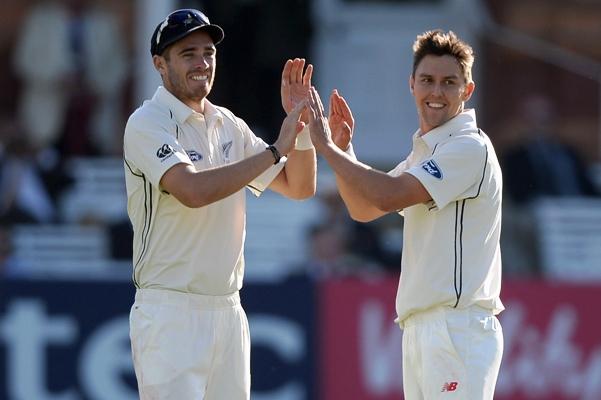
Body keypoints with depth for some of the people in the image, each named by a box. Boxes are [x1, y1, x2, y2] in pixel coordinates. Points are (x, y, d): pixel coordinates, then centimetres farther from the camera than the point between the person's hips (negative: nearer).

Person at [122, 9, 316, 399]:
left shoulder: (228, 125, 14)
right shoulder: (148, 123, -9)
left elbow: (299, 187, 18)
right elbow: (193, 190, -26)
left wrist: (300, 124, 1)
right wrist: (276, 149, -19)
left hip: (228, 310, 7)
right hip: (170, 312, -7)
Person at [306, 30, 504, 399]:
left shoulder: (470, 148, -10)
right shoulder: (424, 151, 21)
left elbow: (387, 195, -18)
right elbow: (363, 209, 25)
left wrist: (326, 147, -9)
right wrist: (343, 149, 10)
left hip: (459, 325, -10)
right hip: (421, 327, 10)